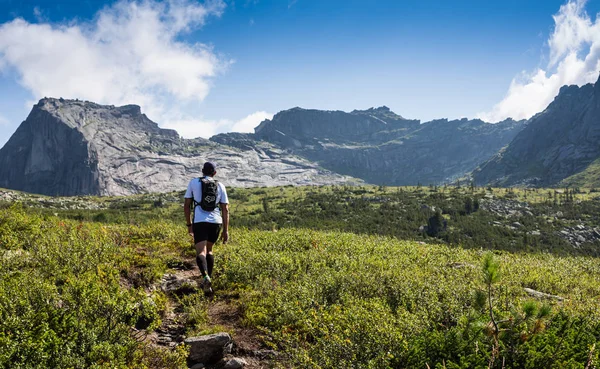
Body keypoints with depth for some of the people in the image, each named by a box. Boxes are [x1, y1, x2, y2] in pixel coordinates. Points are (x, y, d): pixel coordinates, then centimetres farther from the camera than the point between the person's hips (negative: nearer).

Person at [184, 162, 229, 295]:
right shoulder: (220, 186, 12)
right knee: (208, 250, 22)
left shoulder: (194, 182, 9)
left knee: (201, 253, -9)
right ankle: (207, 281, 21)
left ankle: (206, 277, -37)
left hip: (199, 222, -3)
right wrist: (226, 230, 9)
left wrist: (189, 224, 17)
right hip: (216, 222, 3)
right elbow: (225, 209, 7)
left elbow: (187, 205, 7)